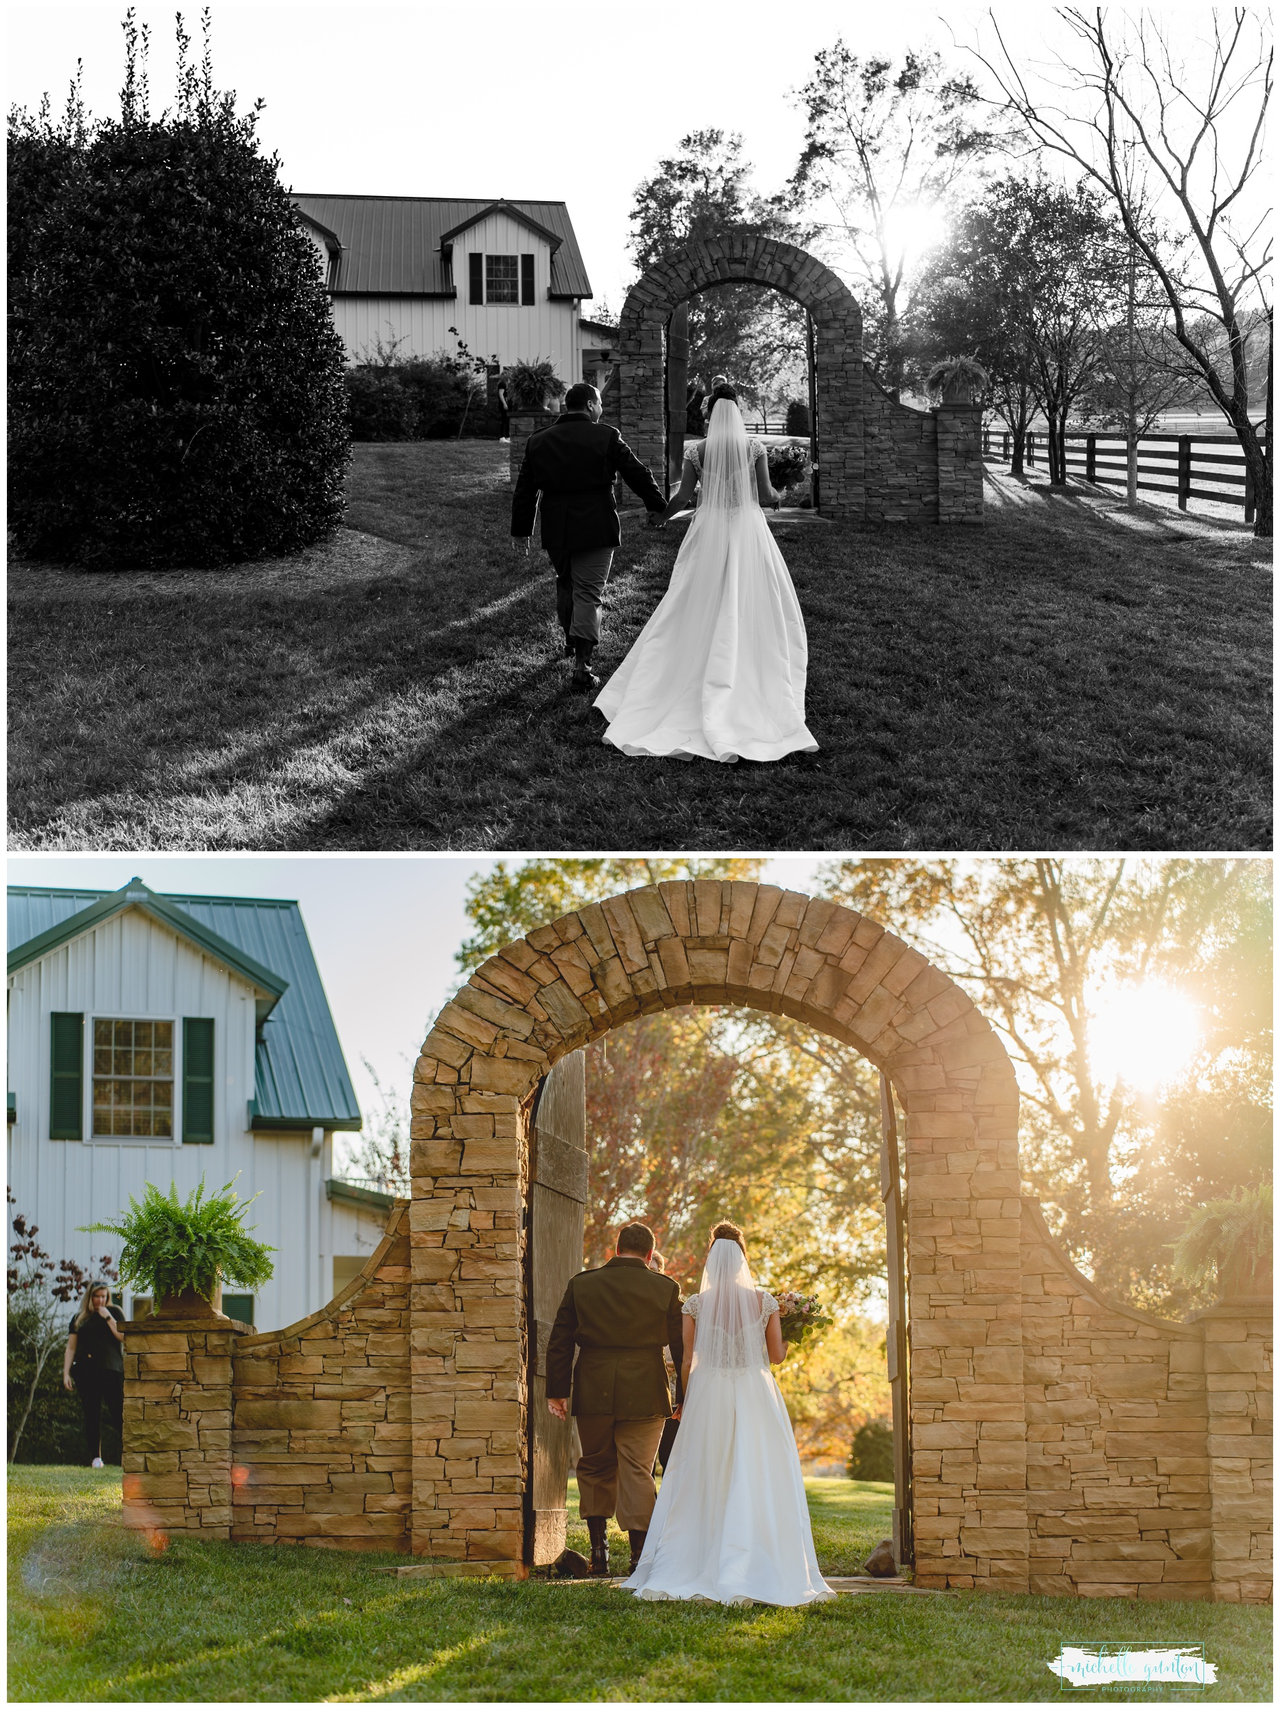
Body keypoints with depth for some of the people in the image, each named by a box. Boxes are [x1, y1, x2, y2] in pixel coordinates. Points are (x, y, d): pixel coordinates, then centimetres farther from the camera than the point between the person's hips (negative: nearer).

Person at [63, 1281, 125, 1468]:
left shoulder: (114, 1312, 11)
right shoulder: (79, 1318, 16)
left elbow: (124, 1337, -3)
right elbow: (71, 1348, 14)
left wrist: (108, 1317, -7)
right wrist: (66, 1373, 5)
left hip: (111, 1370, -2)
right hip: (86, 1371, 2)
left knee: (119, 1413, -10)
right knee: (91, 1415, 0)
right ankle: (96, 1457, 3)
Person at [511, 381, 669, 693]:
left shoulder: (538, 441, 5)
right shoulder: (606, 438, -6)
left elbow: (525, 490, 8)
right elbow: (637, 474, -3)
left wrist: (520, 530, 15)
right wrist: (657, 506, 11)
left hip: (555, 531, 4)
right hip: (595, 529, -4)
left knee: (565, 584, 25)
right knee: (588, 593, -2)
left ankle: (571, 639, 42)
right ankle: (581, 666, -8)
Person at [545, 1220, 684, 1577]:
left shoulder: (581, 1284, 3)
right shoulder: (666, 1289, 0)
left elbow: (559, 1343, 4)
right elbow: (681, 1346, 3)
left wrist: (556, 1391, 9)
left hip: (593, 1396, 1)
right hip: (644, 1396, -1)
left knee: (595, 1469, 17)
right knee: (637, 1473, 2)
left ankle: (599, 1549, 13)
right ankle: (639, 1555, -2)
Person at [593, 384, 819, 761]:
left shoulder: (697, 450, -3)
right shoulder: (754, 447, -4)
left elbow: (683, 496, -1)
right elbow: (766, 494, -3)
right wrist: (776, 499, 21)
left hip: (709, 532, 1)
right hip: (749, 531, -1)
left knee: (700, 612, 7)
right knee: (752, 612, 6)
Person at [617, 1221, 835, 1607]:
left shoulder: (695, 1305, -2)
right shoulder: (765, 1301, -1)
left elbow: (688, 1362, 0)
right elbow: (777, 1355, 3)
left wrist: (684, 1403, 14)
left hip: (708, 1398, 0)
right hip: (756, 1399, 0)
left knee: (705, 1486, 6)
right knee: (757, 1485, 2)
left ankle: (694, 1571, 5)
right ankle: (759, 1572, -4)